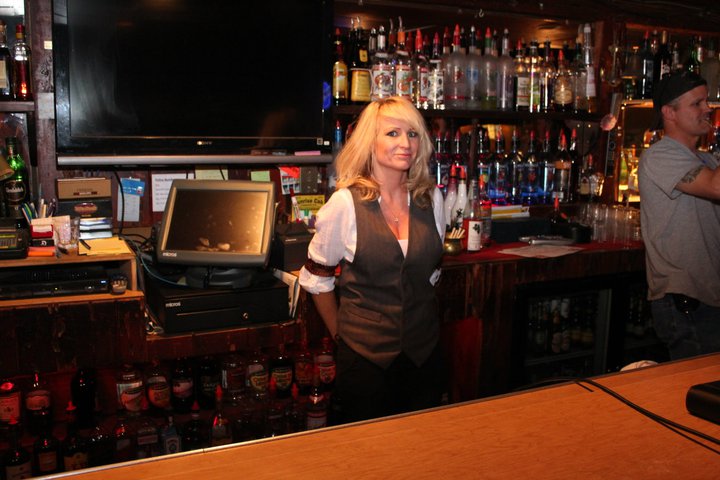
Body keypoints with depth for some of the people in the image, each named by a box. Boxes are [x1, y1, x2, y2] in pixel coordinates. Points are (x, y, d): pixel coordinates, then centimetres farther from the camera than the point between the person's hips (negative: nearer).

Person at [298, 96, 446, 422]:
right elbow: (316, 279, -4)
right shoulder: (346, 203, -13)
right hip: (365, 356, -4)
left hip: (424, 352, 4)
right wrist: (340, 334, 3)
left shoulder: (431, 199, 0)